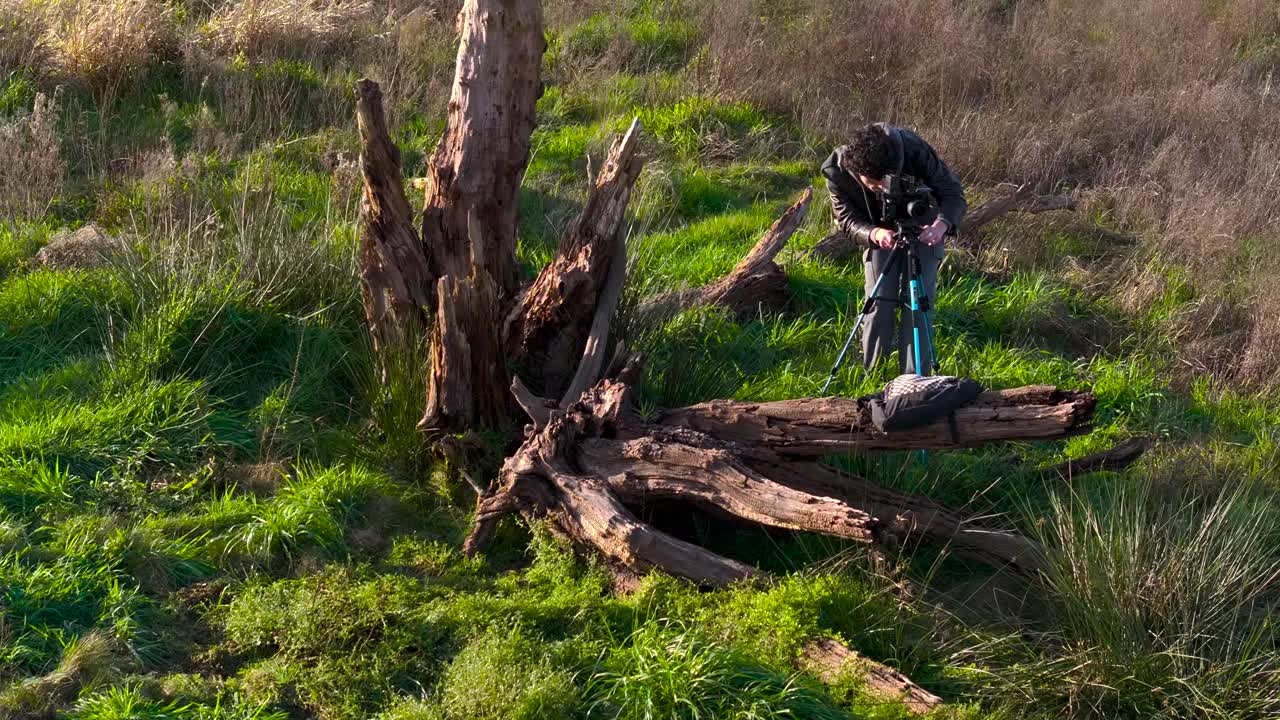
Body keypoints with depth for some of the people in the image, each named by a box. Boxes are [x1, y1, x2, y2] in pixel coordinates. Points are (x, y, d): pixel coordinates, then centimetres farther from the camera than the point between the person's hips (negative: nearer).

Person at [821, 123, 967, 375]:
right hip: (878, 235, 1)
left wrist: (942, 224, -43)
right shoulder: (837, 171, -29)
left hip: (922, 231, -1)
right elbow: (848, 219, -16)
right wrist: (874, 234, -38)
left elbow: (953, 193, -22)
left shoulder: (912, 148, -33)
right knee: (879, 305, -5)